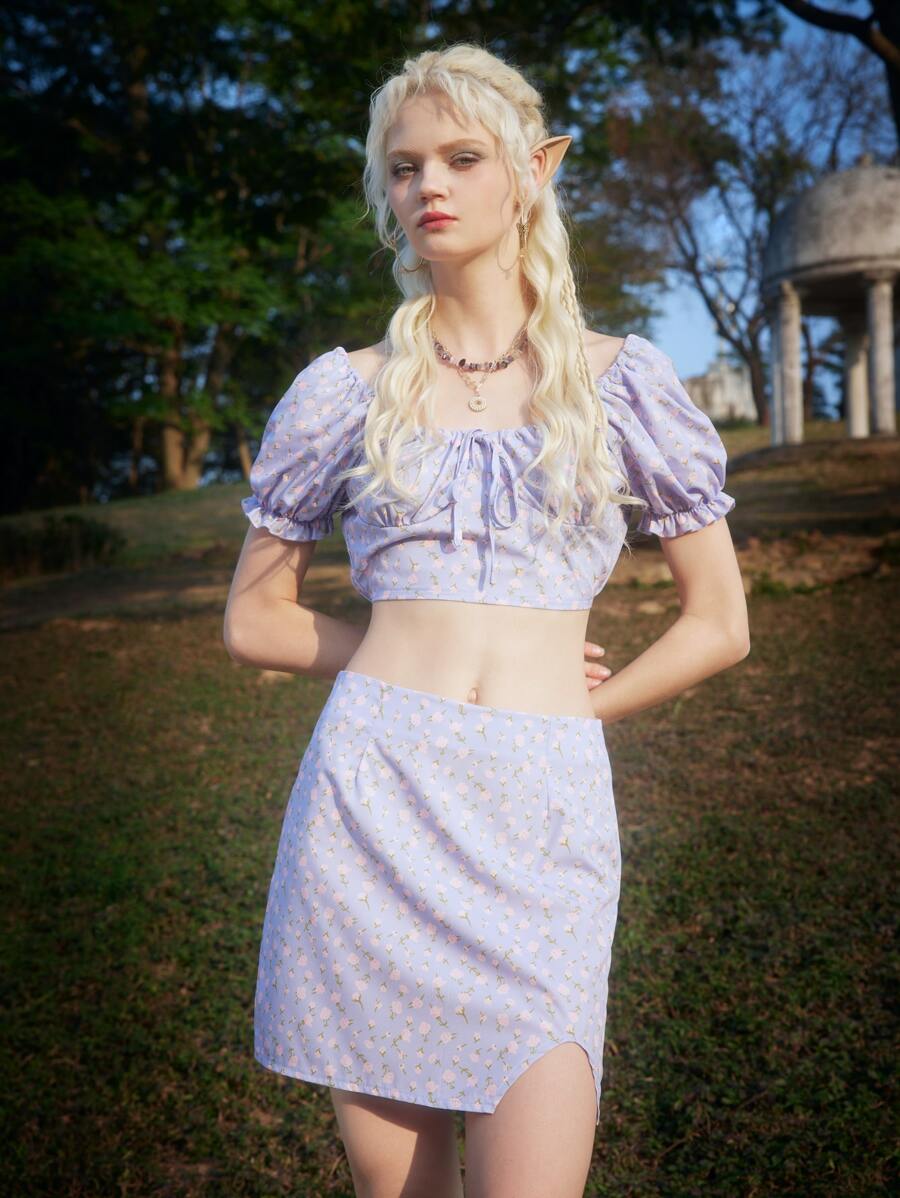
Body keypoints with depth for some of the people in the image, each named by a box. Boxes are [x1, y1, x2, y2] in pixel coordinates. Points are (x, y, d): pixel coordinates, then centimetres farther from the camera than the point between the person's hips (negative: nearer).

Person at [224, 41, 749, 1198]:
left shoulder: (620, 381, 6)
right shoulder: (345, 390, 7)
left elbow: (720, 625, 9)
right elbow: (253, 620, 13)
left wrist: (561, 707, 5)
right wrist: (398, 659, 5)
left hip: (542, 816, 0)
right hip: (370, 802, 1)